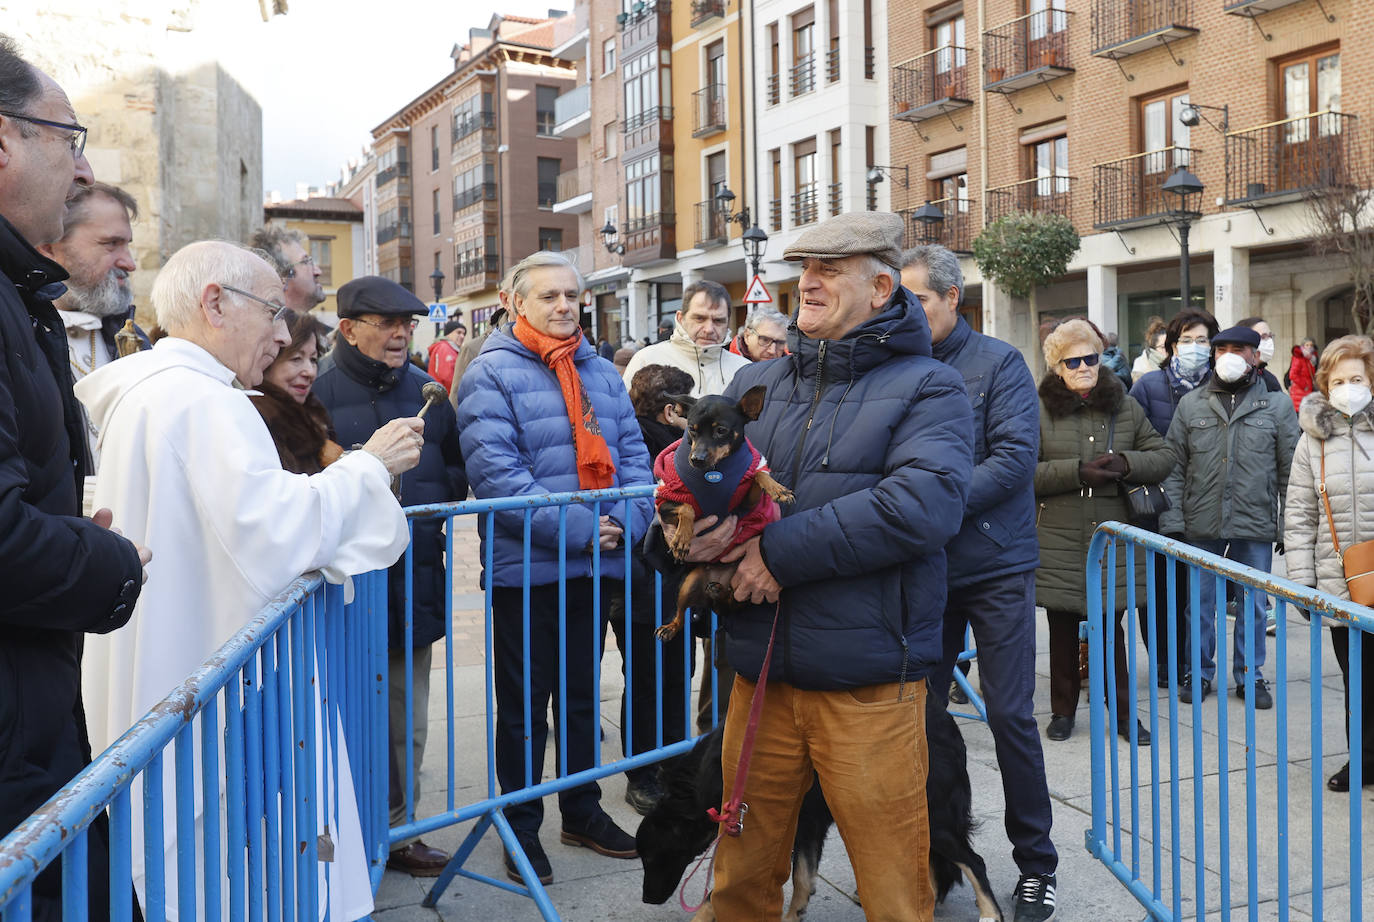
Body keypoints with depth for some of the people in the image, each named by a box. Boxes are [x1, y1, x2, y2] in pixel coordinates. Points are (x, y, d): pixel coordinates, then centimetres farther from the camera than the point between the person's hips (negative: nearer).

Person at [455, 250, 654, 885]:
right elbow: (495, 473, -19)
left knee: (583, 692, 18)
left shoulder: (600, 372, 10)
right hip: (527, 567, -5)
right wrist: (579, 528, -22)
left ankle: (583, 809, 34)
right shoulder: (491, 374, -9)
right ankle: (522, 826, 23)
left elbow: (633, 452, 7)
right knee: (525, 702, 8)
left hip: (595, 567, 6)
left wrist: (624, 519, -12)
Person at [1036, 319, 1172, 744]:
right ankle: (1062, 710, 22)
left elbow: (1163, 456, 9)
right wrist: (1078, 471, -18)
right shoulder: (1041, 410, 0)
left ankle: (1123, 712, 18)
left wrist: (1126, 463, -11)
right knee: (1063, 629, 8)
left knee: (1111, 627, 5)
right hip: (1059, 541, -1)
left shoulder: (1125, 407, 8)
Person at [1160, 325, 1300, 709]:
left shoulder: (1277, 407, 5)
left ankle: (1250, 675, 22)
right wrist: (1172, 520, -3)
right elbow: (1174, 466, 5)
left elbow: (1290, 471, 5)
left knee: (1253, 604, 8)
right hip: (1201, 525, 1)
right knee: (1200, 602, 8)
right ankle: (1199, 673, 22)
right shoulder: (1190, 404, 6)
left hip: (1256, 525, 0)